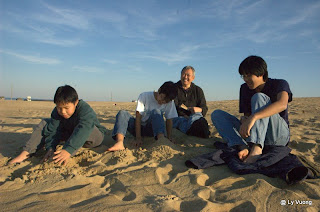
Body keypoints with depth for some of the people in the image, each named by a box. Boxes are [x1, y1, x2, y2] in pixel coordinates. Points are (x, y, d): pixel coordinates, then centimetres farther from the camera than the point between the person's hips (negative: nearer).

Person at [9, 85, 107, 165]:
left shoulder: (85, 110, -32)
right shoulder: (57, 112, -12)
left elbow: (82, 132, -45)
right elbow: (53, 130, -16)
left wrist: (68, 150, -56)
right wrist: (50, 148, -32)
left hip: (94, 136, -5)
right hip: (70, 133, 6)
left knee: (86, 127, -40)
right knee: (45, 123, -6)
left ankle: (67, 157, -42)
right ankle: (26, 153, -17)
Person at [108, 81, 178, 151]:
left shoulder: (170, 103, -8)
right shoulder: (144, 96, -14)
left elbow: (169, 119, -6)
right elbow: (138, 117, -18)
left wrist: (169, 137, -19)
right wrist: (138, 138, -24)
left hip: (152, 129, 0)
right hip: (138, 127, 1)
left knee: (156, 112, -29)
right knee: (122, 113, -25)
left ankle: (161, 139, -51)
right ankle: (119, 143, -49)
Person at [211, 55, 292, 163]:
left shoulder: (280, 84, -6)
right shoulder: (245, 88, 8)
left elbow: (282, 104, -29)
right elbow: (247, 115, 4)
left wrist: (253, 117, -42)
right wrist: (245, 121, -21)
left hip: (279, 135, -4)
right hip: (252, 135, 5)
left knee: (259, 97, -26)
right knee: (217, 114, -8)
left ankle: (256, 149, -42)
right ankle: (243, 147, -32)